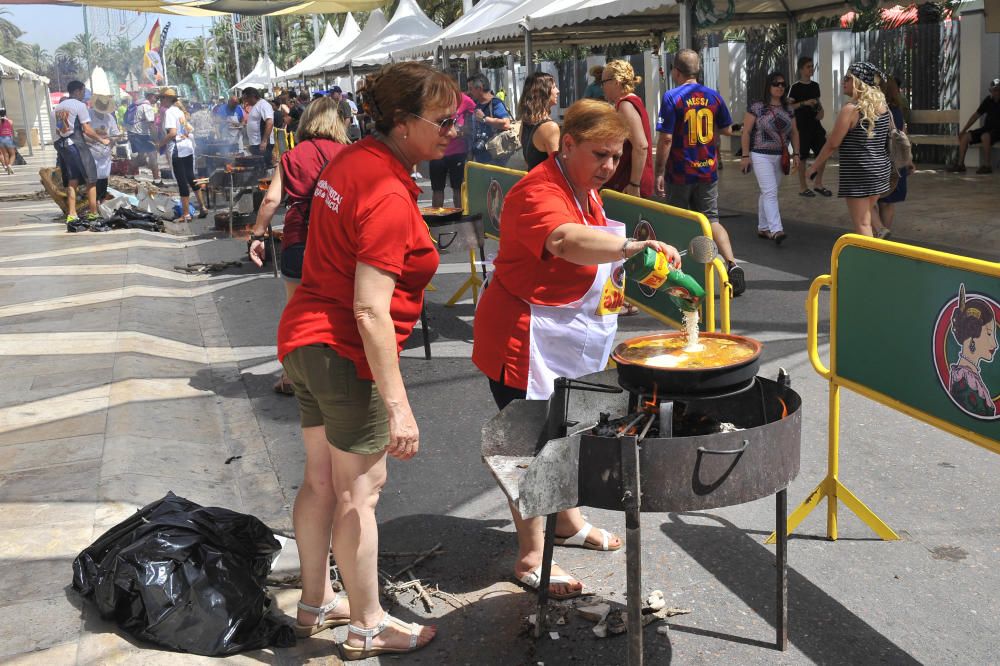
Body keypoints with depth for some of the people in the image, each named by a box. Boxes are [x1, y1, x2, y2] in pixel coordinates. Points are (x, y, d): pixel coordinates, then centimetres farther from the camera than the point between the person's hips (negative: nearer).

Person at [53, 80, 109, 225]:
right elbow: (87, 130, -13)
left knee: (72, 181, 8)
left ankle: (71, 215, 2)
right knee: (91, 180, 2)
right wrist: (101, 140, -2)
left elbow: (58, 130, 14)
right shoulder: (80, 105, -8)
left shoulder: (58, 106, 15)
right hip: (77, 144, -7)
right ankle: (93, 214, 2)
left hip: (63, 144, 7)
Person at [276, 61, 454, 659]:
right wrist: (397, 404, -25)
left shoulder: (351, 161, 6)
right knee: (360, 492, 4)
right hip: (348, 356, -9)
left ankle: (317, 603, 36)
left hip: (305, 340, 9)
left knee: (321, 481, 20)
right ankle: (368, 627, 20)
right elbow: (370, 309, -27)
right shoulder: (389, 196, -22)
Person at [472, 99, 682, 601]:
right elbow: (566, 241, -45)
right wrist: (630, 246, -57)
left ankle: (568, 523, 40)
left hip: (568, 340, 10)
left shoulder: (586, 192, 10)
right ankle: (531, 557, 10)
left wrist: (619, 283, 14)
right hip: (524, 339, -10)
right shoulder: (538, 193, -22)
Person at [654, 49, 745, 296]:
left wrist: (659, 172, -11)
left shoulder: (672, 97, -12)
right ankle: (732, 264, -10)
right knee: (711, 220, 9)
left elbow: (665, 139, -16)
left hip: (680, 173, -4)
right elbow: (727, 130, 12)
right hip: (708, 171, 4)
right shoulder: (713, 96, 3)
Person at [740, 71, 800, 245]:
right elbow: (746, 132, -6)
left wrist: (796, 154, 7)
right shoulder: (757, 107, -5)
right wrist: (745, 155, -10)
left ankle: (763, 228, 21)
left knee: (767, 193, 12)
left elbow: (794, 133, 16)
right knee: (770, 192, -14)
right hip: (761, 156, -5)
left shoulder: (788, 110, 10)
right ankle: (776, 230, -22)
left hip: (780, 157, 5)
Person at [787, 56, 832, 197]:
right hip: (802, 126, -6)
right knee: (802, 156, 0)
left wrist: (821, 110, 3)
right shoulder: (795, 87, -6)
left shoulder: (815, 85, 12)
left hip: (815, 124, 6)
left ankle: (818, 184, 17)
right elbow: (789, 106, -10)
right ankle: (803, 187, 10)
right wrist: (804, 103, -21)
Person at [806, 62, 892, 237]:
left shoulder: (851, 109, -16)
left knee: (861, 224, -2)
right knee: (865, 218, 20)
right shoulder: (883, 106, 6)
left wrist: (814, 167, -1)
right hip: (881, 169, 8)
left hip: (858, 173, -8)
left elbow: (832, 144, -12)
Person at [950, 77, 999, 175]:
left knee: (985, 136, -37)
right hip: (987, 128, 6)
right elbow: (976, 116, 11)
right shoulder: (988, 100, 7)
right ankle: (960, 164, -10)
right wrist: (963, 130, 7)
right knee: (965, 136, -12)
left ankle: (987, 165, -31)